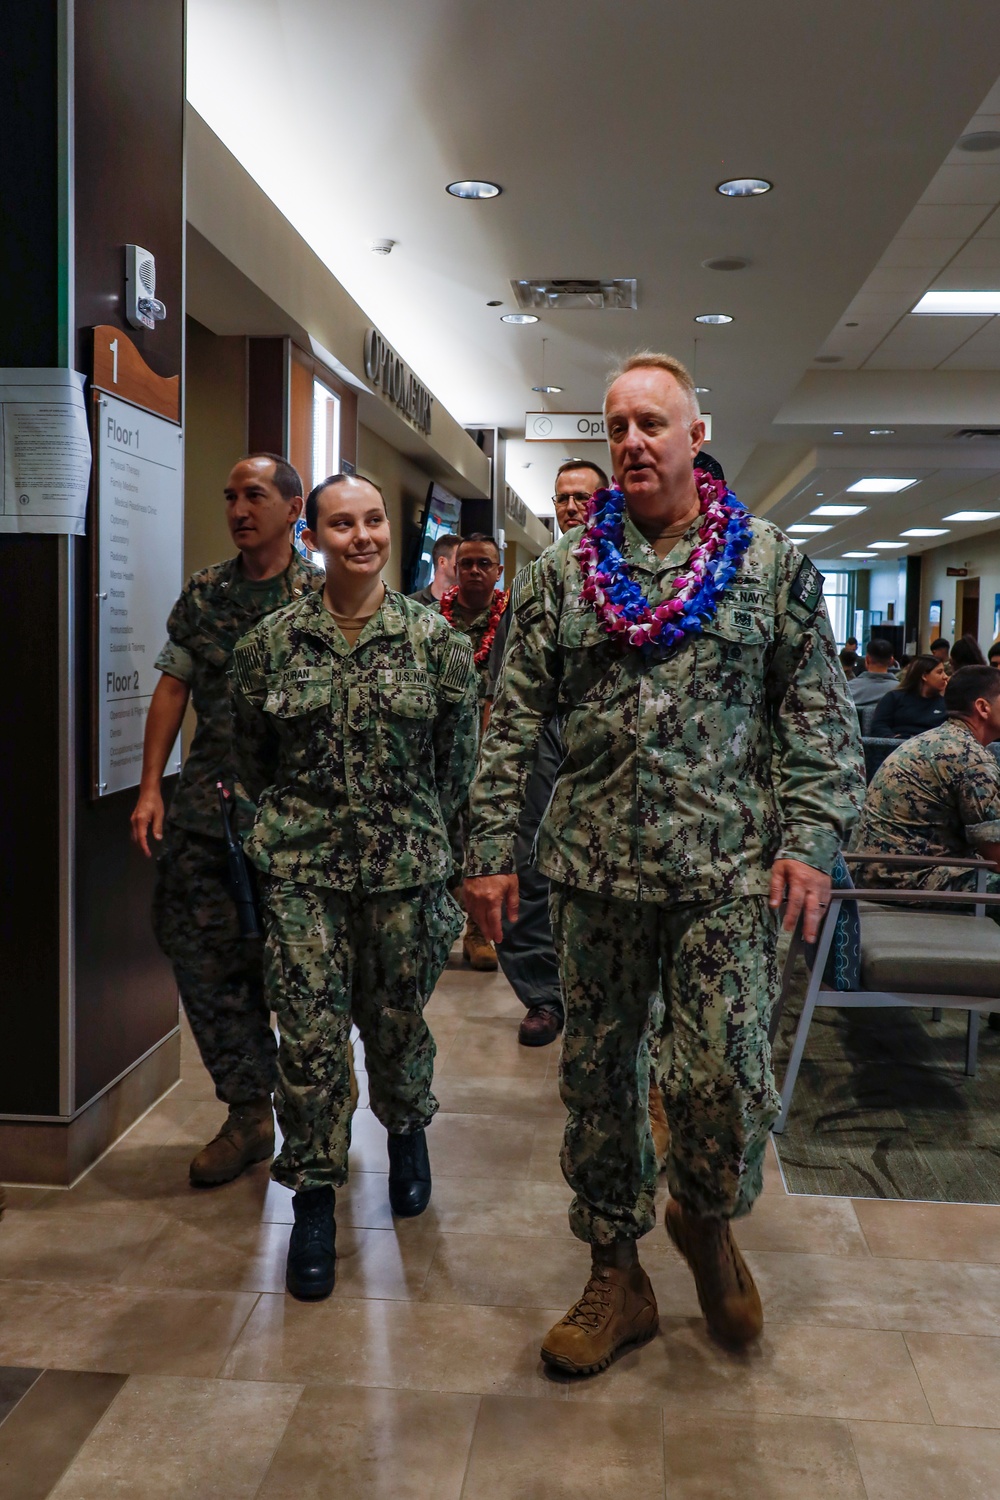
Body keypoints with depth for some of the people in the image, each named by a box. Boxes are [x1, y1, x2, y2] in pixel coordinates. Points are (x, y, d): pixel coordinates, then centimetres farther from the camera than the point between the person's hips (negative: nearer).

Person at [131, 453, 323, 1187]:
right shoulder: (203, 592, 11)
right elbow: (173, 686, 11)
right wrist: (151, 786, 4)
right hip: (206, 809, 4)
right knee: (199, 953, 3)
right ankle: (249, 1113, 18)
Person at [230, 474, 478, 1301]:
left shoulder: (437, 639, -2)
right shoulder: (271, 642, -1)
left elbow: (459, 756, 6)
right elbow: (252, 755, 10)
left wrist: (415, 825, 9)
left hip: (406, 865, 0)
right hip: (301, 868, 0)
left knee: (397, 1022, 13)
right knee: (310, 1037, -1)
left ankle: (407, 1133, 44)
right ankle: (314, 1198, 17)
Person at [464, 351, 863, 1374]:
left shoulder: (771, 564, 5)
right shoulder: (561, 574, 7)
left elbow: (819, 717, 4)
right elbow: (514, 723, 6)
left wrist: (809, 838, -5)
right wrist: (491, 850, 1)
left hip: (727, 873, -2)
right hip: (594, 868, 2)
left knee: (725, 1079, -4)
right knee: (595, 1076, 10)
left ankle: (705, 1218, 30)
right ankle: (615, 1278, 28)